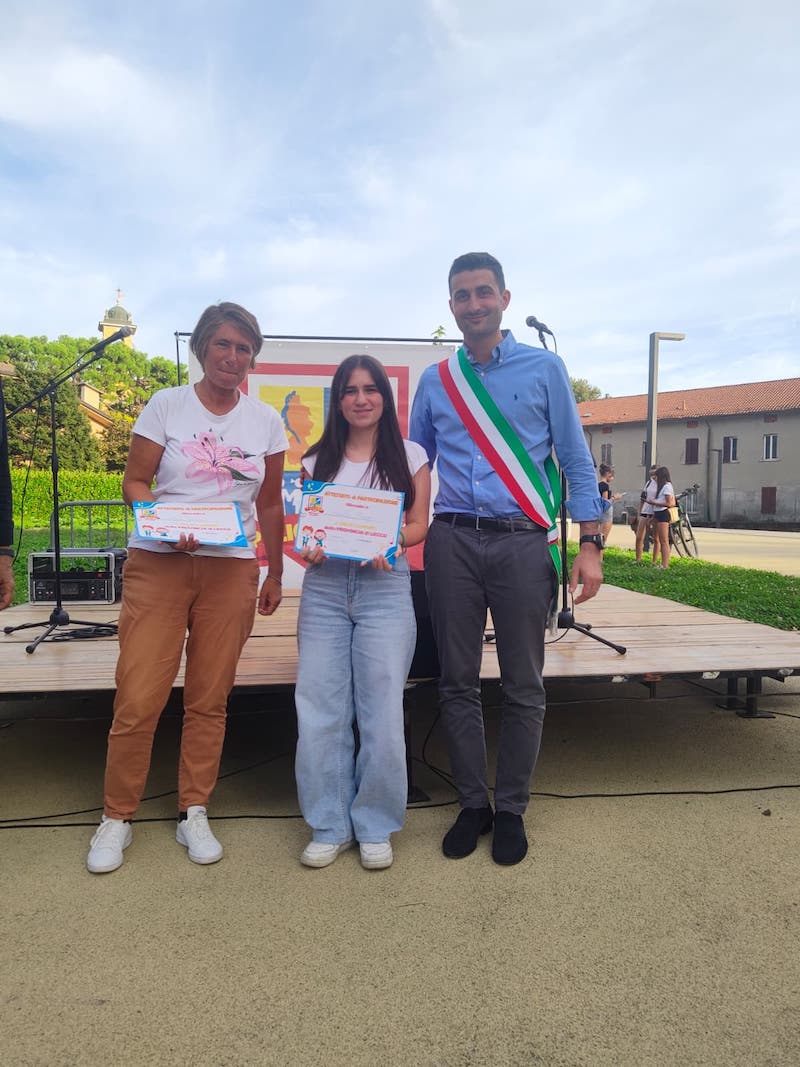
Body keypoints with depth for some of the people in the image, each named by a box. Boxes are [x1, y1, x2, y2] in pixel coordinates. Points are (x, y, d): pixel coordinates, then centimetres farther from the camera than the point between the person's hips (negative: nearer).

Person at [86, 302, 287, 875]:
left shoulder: (265, 420, 10)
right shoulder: (166, 405, 4)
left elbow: (270, 505, 14)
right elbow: (134, 481, 2)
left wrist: (275, 575, 12)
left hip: (231, 570, 2)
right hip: (158, 565, -1)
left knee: (209, 699, 5)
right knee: (138, 698, -3)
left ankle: (194, 813, 22)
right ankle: (117, 816, 18)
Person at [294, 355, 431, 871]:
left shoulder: (409, 455, 9)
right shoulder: (317, 460, 14)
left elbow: (419, 526, 4)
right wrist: (309, 549, -10)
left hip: (385, 586, -2)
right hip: (324, 586, 2)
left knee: (382, 712, -3)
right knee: (319, 711, 0)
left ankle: (375, 827, 15)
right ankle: (330, 826, 17)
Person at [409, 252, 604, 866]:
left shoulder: (544, 369, 6)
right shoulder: (434, 381, 12)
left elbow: (576, 461, 4)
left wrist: (589, 544, -4)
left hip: (522, 542, -2)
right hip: (452, 542, 2)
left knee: (524, 687, 4)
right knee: (459, 682, 7)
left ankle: (511, 810, 21)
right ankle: (473, 804, 22)